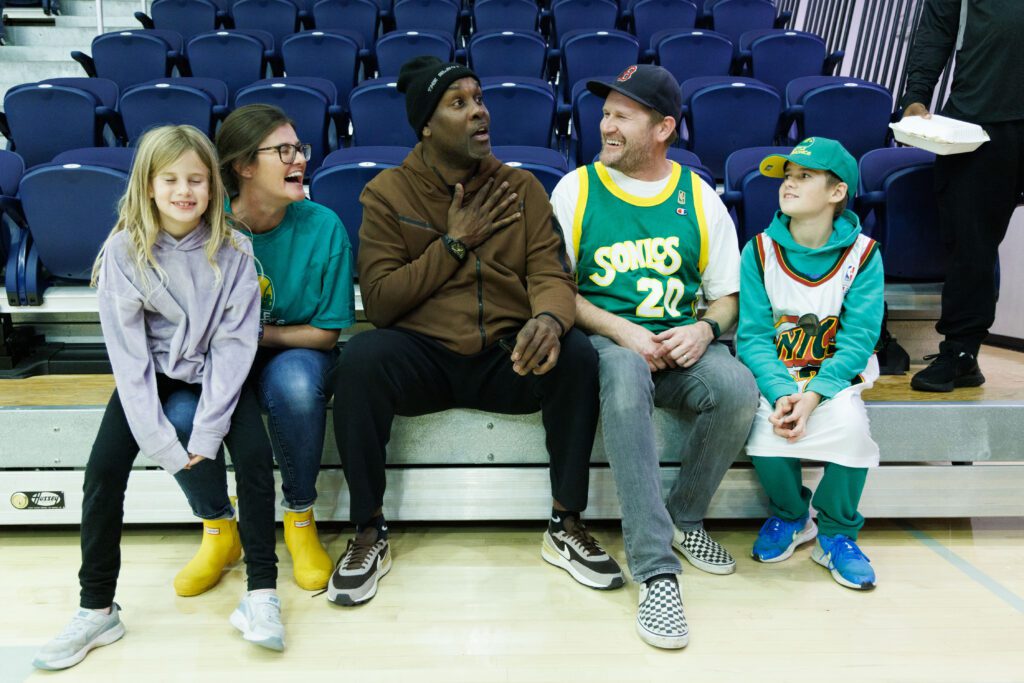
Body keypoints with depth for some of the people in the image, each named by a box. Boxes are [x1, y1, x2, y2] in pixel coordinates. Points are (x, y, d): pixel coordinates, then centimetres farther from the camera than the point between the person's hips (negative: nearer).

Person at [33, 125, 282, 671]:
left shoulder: (232, 249, -14)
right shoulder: (124, 251, -14)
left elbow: (234, 340, -14)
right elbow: (128, 352, -14)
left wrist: (207, 430, -21)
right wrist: (160, 441, -20)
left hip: (214, 369, 0)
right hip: (151, 371, 1)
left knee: (255, 454, -22)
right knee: (103, 469, -14)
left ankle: (261, 594, -8)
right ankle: (97, 609, 4)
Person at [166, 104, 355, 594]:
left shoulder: (322, 226, -12)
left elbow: (326, 333, -7)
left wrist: (262, 333, -19)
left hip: (294, 354, -1)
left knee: (294, 381, -36)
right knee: (180, 413, -30)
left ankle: (300, 518, -9)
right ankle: (218, 529, 3)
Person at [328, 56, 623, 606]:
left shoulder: (521, 188, 9)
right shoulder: (387, 193, 3)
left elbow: (550, 275, -2)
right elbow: (380, 302, -5)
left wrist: (549, 317, -27)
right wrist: (456, 242, -9)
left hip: (507, 356, 2)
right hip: (422, 355, -1)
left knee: (576, 354, -28)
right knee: (361, 357, -32)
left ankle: (565, 526, -7)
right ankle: (370, 532, -10)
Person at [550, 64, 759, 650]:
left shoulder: (700, 197, 11)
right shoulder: (576, 190, 5)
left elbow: (727, 294, 13)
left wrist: (705, 329, -10)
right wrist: (620, 330, -14)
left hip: (682, 342, 3)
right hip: (605, 339, -2)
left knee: (738, 389, -29)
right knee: (626, 376, -38)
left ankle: (685, 519, -1)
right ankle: (656, 569, -32)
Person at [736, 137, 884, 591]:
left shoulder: (863, 254, -5)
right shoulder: (759, 251, -4)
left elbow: (858, 339, -11)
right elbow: (752, 335, -9)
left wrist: (815, 394, -27)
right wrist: (782, 392, -26)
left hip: (837, 377, 0)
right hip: (775, 376, 1)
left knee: (849, 421, -31)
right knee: (766, 427, -29)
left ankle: (837, 533, -2)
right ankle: (790, 515, 7)